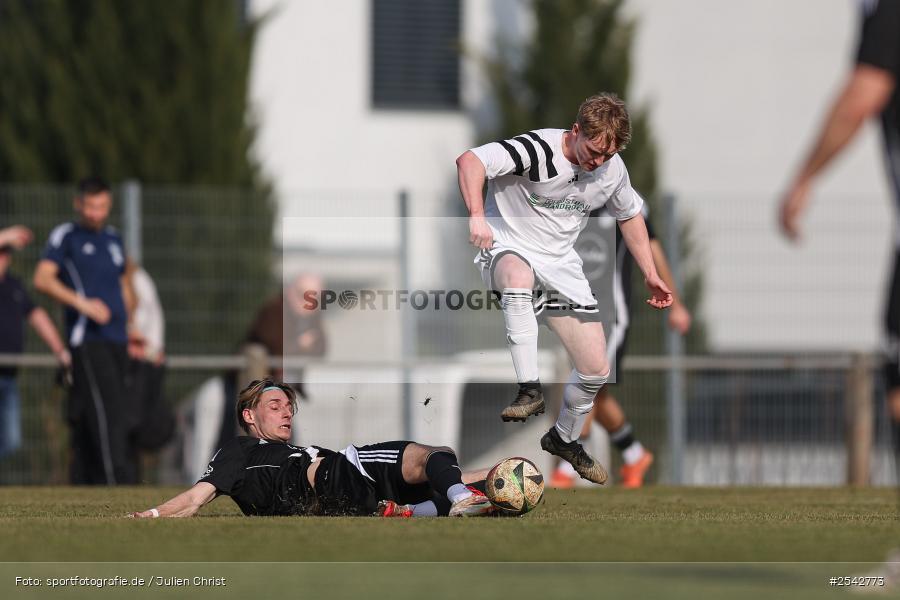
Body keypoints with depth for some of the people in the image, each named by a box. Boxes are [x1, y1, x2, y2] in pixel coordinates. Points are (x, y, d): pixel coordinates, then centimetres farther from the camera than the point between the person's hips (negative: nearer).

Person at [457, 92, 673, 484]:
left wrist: (650, 275, 13)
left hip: (561, 266, 6)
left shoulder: (612, 170, -2)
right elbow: (471, 161, -32)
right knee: (519, 276, -45)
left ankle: (564, 439, 31)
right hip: (509, 251, -6)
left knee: (596, 370, 2)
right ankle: (530, 390, -43)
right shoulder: (537, 151, -22)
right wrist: (477, 215, -46)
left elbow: (629, 215, 18)